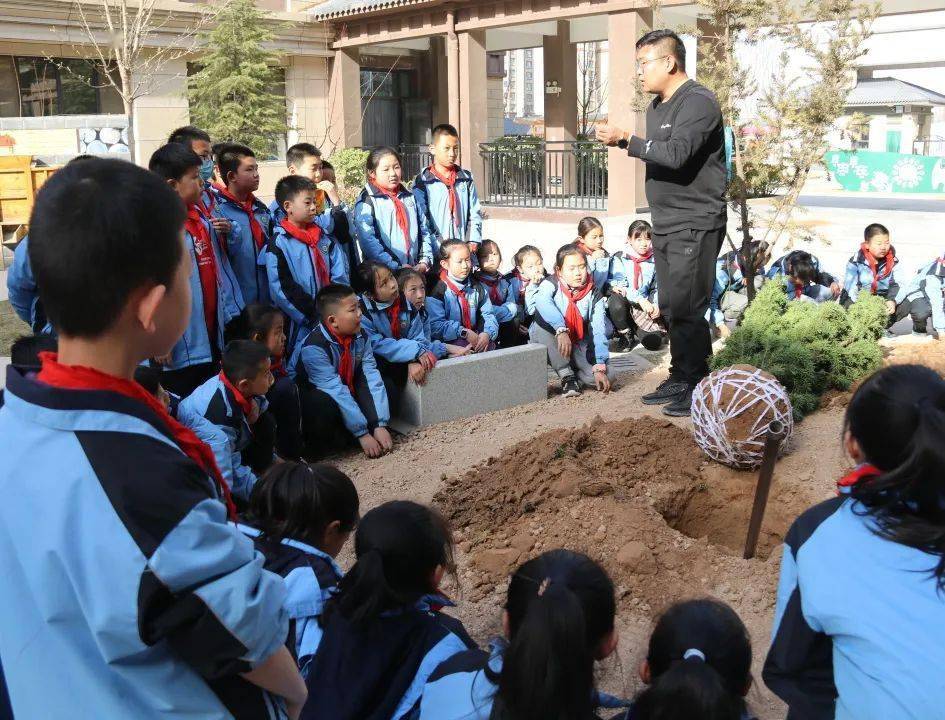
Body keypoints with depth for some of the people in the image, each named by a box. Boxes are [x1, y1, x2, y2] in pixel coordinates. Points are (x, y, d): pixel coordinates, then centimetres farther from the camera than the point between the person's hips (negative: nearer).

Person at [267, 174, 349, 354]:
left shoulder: (324, 237, 12)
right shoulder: (279, 243, -7)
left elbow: (340, 276, 9)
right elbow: (281, 290, -14)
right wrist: (314, 317, -15)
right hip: (301, 328, -5)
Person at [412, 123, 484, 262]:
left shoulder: (466, 179, 13)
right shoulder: (422, 182, 0)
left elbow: (475, 214, 11)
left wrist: (473, 242, -3)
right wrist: (439, 245, -15)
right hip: (436, 253, -3)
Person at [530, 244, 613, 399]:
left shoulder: (594, 295, -5)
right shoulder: (551, 284, -13)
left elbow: (598, 332, -12)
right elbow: (542, 301, -37)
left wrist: (600, 367, -23)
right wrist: (561, 330, -54)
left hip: (578, 347, 1)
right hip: (549, 348, -1)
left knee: (602, 379, -25)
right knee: (542, 319, -34)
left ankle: (573, 372, 10)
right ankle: (566, 375, -21)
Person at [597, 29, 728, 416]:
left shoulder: (698, 102, -12)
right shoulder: (657, 106, 17)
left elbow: (676, 154, -25)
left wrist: (626, 139, -19)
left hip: (694, 225, -9)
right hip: (665, 225, 9)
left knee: (687, 310, -8)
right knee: (671, 308, 12)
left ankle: (698, 388, 2)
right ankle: (679, 379, 22)